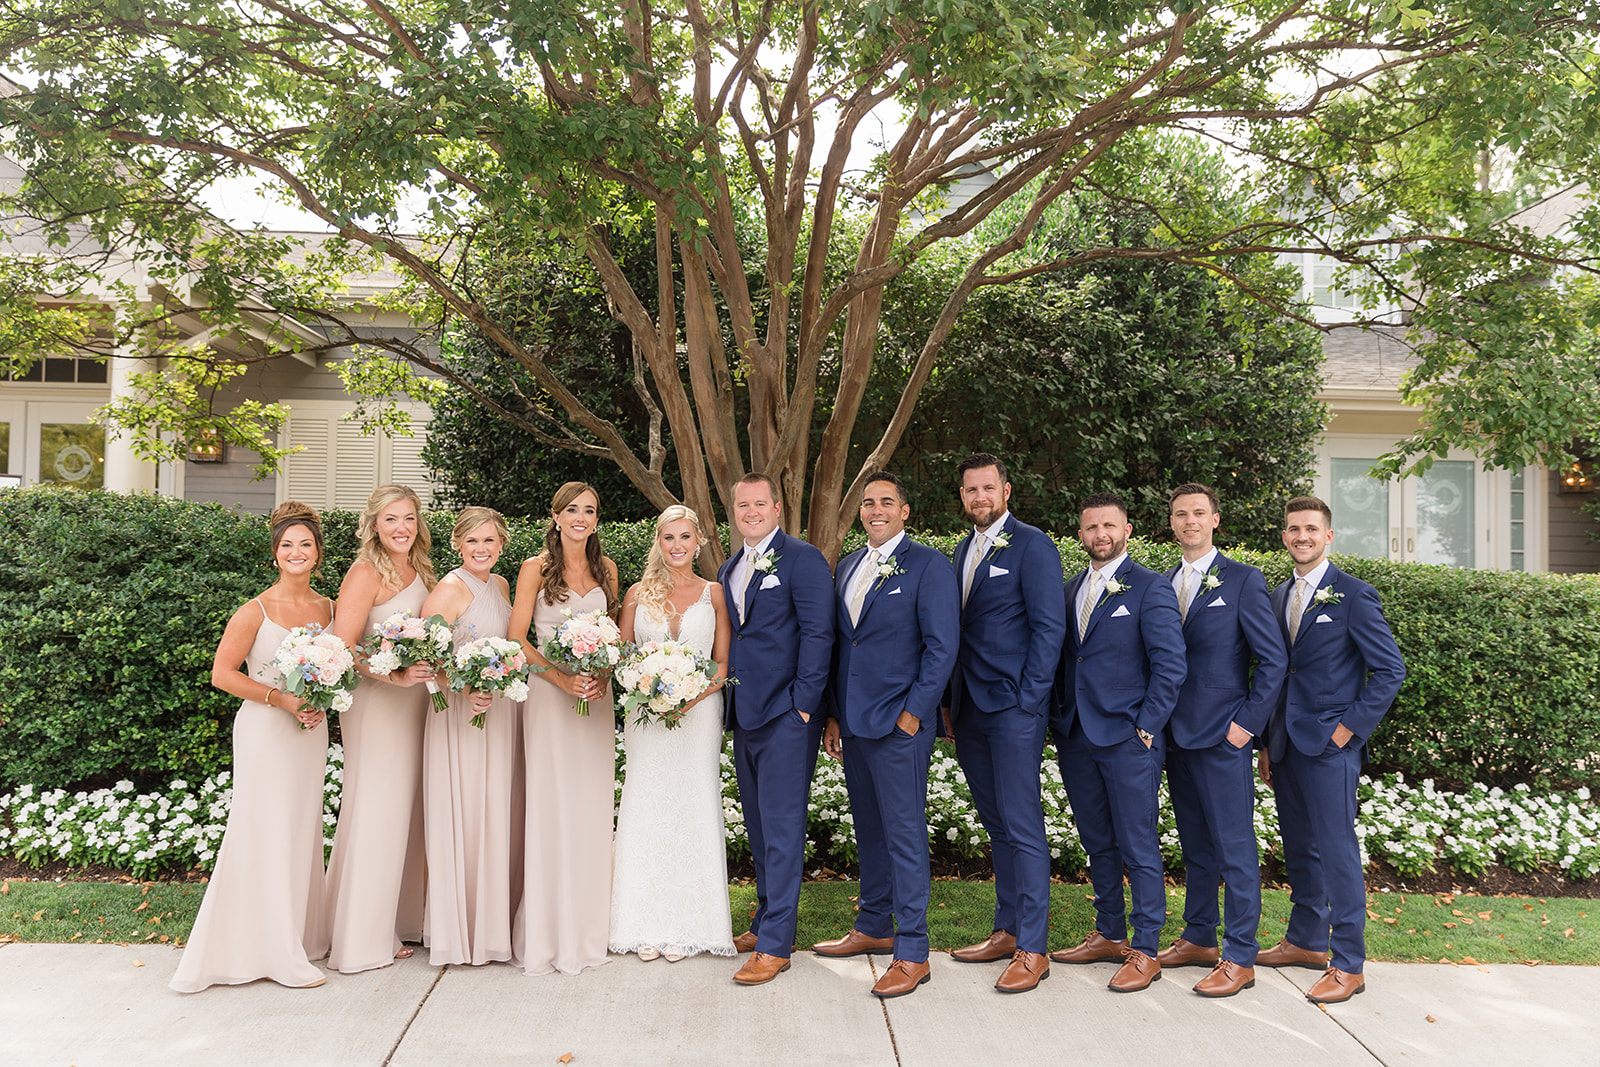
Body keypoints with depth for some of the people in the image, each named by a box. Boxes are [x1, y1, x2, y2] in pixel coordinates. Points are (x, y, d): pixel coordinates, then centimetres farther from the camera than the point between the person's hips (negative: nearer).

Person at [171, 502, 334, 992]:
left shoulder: (327, 608, 6)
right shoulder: (256, 611, -9)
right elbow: (222, 674, -10)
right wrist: (283, 699, -17)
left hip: (310, 732, 5)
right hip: (265, 731, -5)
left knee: (303, 832, 12)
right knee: (267, 834, -2)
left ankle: (303, 936, 25)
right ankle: (275, 951, 7)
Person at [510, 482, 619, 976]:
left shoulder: (606, 569, 11)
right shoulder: (536, 569, -1)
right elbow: (517, 640, -5)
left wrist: (603, 676, -4)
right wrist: (563, 679, -15)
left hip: (596, 694, 4)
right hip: (548, 693, -4)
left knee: (592, 805, 6)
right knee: (549, 804, -4)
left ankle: (588, 927, 17)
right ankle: (548, 932, 5)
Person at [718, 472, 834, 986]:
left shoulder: (802, 559, -7)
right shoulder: (728, 571, 16)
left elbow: (818, 633, -12)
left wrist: (802, 703, -15)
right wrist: (727, 697, 9)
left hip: (786, 714, -7)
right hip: (745, 714, 7)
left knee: (781, 826, -4)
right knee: (759, 826, 15)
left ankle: (775, 944, 2)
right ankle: (767, 920, 28)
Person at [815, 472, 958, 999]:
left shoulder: (928, 565, -6)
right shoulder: (846, 567, 14)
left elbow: (942, 645, -10)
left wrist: (913, 712, -13)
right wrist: (832, 715, 12)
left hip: (900, 720, -7)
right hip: (852, 720, 7)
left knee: (904, 833, -3)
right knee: (868, 829, 16)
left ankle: (912, 952, 5)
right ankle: (873, 928, 30)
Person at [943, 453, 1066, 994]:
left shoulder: (1032, 545, -6)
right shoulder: (964, 550, 16)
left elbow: (1049, 628, -10)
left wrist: (1027, 703, -14)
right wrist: (951, 702, 13)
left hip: (1015, 710, -7)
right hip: (970, 711, 7)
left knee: (1023, 827, -4)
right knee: (997, 827, 14)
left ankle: (1033, 949, 4)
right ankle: (1007, 931, 24)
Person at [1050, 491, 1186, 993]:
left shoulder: (1149, 588, -5)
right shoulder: (1070, 589, 13)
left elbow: (1170, 665, -9)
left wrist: (1146, 728, -11)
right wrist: (1059, 719, 8)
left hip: (1128, 740, -6)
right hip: (1076, 737, 6)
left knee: (1139, 848, 0)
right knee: (1097, 843, 16)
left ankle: (1145, 952, 11)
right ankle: (1109, 935, 29)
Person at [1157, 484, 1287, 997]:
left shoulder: (1243, 580, -5)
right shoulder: (1163, 583, 12)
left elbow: (1274, 660, -6)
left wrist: (1246, 724, -11)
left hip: (1223, 735, -6)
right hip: (1176, 733, 6)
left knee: (1235, 847, -2)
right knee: (1195, 844, 16)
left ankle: (1239, 957, 6)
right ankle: (1198, 939, 27)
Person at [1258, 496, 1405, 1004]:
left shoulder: (1353, 595, -7)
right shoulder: (1279, 597, 13)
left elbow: (1390, 670, -8)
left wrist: (1348, 728, -11)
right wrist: (1268, 743, 14)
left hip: (1329, 746, -7)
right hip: (1286, 745, 7)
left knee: (1336, 852, -4)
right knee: (1298, 848, 15)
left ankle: (1348, 965, 5)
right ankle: (1306, 942, 29)